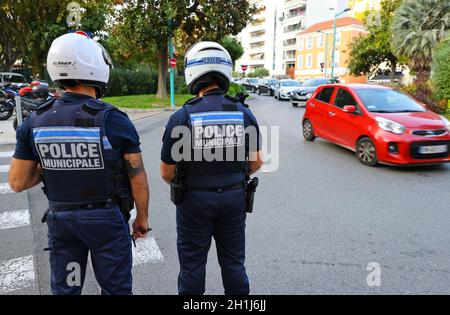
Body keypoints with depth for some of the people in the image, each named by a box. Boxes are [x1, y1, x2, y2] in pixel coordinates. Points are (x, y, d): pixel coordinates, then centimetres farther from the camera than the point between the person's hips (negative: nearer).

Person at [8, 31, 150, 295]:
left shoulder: (36, 122, -7)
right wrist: (142, 217, 2)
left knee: (65, 289, 22)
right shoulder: (115, 120, -18)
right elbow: (138, 180, -12)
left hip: (60, 220, 4)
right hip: (107, 219, -3)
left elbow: (18, 183, -2)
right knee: (115, 288, 16)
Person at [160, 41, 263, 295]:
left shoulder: (182, 117, -16)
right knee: (234, 261, 20)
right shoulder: (244, 114, -7)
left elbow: (167, 172, -9)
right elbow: (257, 162, 1)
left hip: (195, 200, -2)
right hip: (234, 198, 3)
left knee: (193, 264, 16)